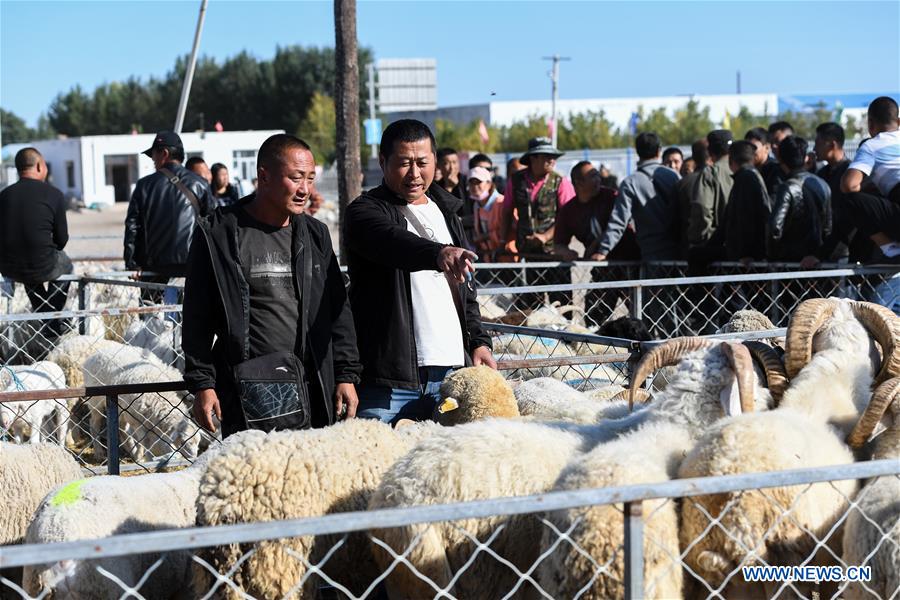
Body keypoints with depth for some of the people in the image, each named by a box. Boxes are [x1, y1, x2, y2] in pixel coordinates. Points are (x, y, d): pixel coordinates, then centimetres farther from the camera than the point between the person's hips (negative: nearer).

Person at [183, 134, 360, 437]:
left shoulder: (315, 235, 15)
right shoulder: (218, 234, 1)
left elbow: (338, 311, 18)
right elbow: (198, 318, 2)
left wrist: (346, 375, 12)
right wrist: (202, 384, -2)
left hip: (313, 392, 4)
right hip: (248, 395, -4)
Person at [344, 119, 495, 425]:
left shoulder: (446, 212, 19)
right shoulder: (365, 211, -2)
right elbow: (392, 240, -26)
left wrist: (478, 341, 15)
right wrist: (438, 254, -44)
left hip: (450, 369, 6)